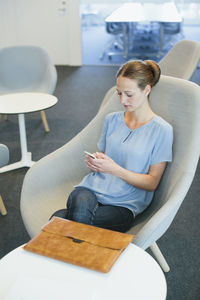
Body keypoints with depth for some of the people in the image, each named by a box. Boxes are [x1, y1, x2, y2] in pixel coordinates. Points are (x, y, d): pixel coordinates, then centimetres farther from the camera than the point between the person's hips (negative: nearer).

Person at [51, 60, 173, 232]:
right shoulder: (112, 119, 14)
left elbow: (152, 183, -3)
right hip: (94, 187, 4)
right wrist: (95, 163, 0)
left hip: (125, 203, -3)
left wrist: (115, 169, -16)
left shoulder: (162, 130, -2)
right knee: (80, 202, -36)